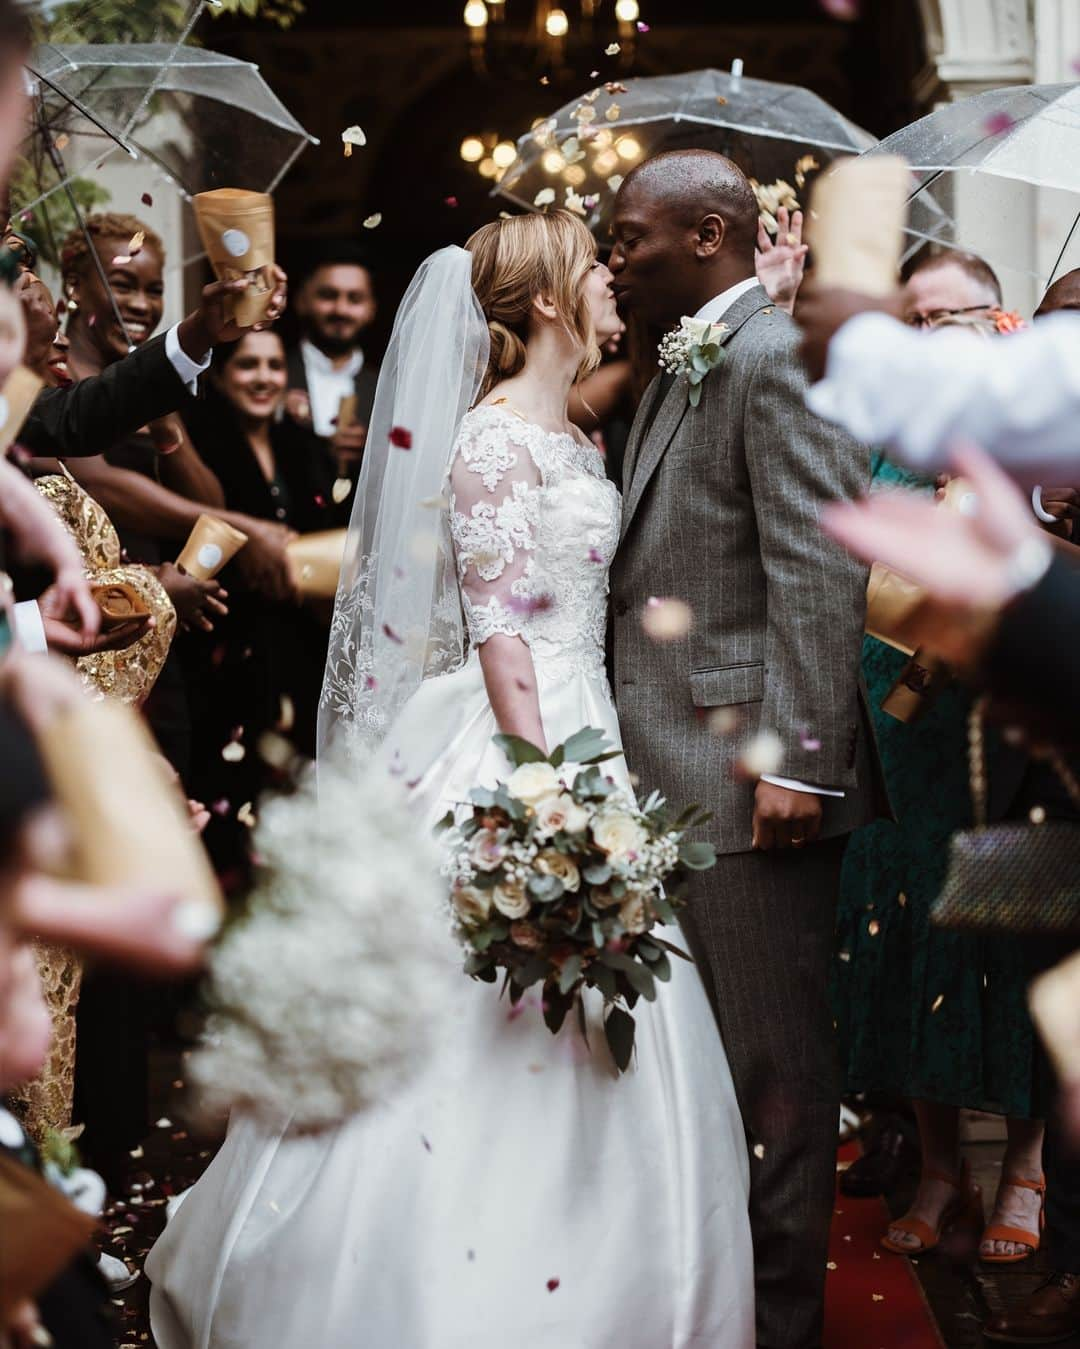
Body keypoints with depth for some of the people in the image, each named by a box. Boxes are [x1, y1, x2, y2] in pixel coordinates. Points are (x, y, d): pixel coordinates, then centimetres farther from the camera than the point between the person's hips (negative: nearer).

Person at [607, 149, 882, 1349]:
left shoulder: (779, 359, -11)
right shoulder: (682, 372, 19)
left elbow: (818, 575, -18)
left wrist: (798, 760, -22)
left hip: (749, 776, -9)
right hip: (671, 775, 9)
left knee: (771, 1068, 2)